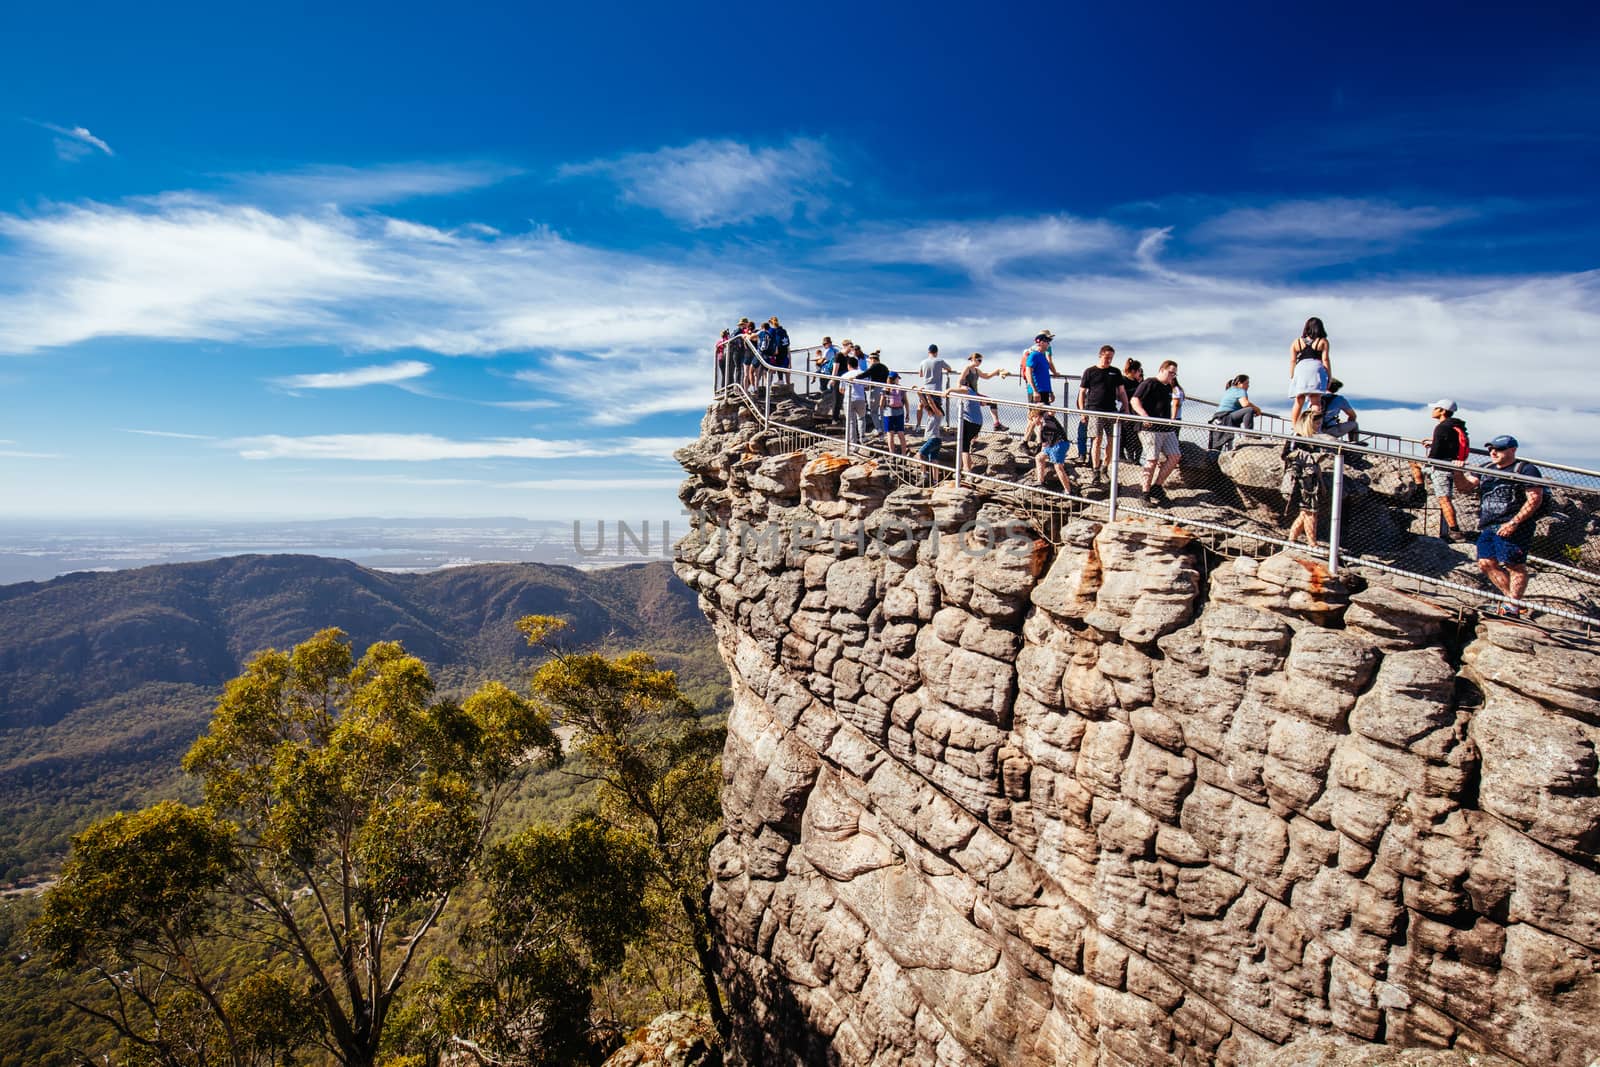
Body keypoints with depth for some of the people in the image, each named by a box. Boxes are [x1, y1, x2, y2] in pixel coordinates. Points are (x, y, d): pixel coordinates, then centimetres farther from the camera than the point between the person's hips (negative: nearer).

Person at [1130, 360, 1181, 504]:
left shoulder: (1168, 387, 21)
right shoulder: (1149, 383, -6)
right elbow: (1135, 401, -15)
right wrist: (1145, 415, -28)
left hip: (1167, 428, 9)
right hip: (1150, 428, -9)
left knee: (1174, 456, 3)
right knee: (1153, 459, -9)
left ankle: (1156, 486, 13)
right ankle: (1146, 493, 1)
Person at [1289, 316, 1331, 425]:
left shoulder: (1297, 342, 15)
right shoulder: (1323, 341, 9)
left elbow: (1292, 361, 10)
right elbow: (1325, 360, 1)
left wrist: (1291, 378, 12)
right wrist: (1330, 377, 4)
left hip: (1300, 370, 2)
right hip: (1316, 369, -2)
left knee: (1299, 402, 6)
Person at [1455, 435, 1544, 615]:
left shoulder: (1526, 470, -5)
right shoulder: (1485, 469, 16)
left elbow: (1535, 498, -12)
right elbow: (1464, 483, 8)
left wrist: (1513, 523, -18)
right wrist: (1458, 472, -15)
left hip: (1512, 528, -7)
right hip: (1487, 527, 7)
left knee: (1514, 566, -4)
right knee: (1486, 564, 7)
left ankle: (1513, 607, 1)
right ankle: (1512, 598, 20)